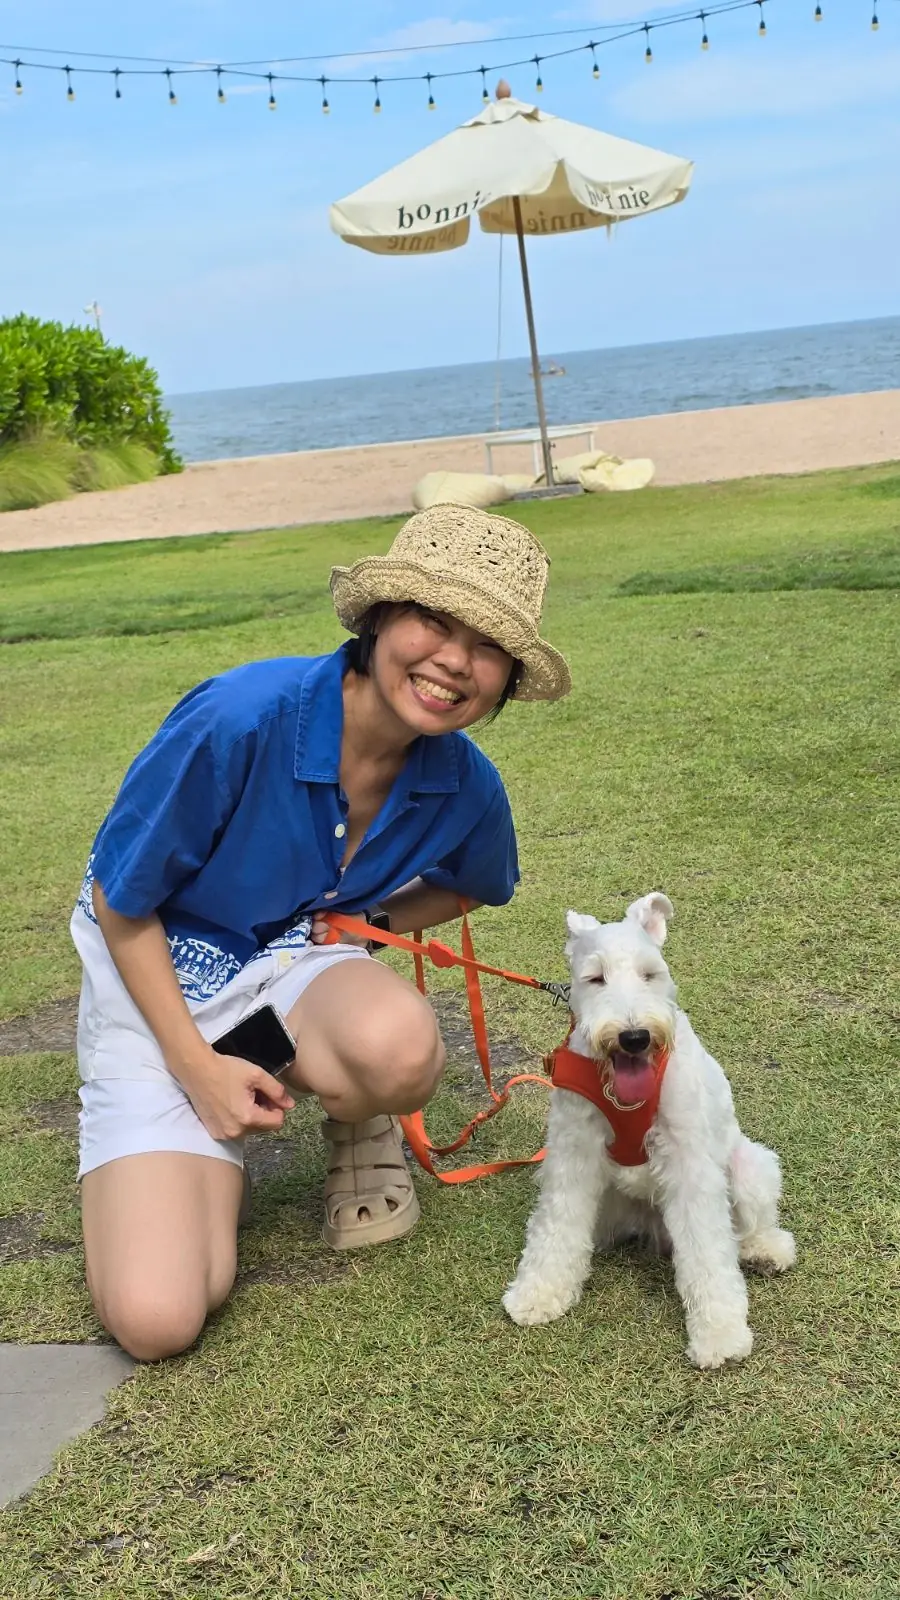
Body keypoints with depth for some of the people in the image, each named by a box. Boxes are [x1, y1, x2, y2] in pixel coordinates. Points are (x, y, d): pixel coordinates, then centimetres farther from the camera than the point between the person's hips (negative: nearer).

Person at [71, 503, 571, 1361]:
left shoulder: (467, 786, -14)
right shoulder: (239, 719, -29)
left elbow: (468, 886, 13)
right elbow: (119, 903, -14)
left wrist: (360, 924, -5)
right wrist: (196, 1065, -14)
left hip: (296, 968, 3)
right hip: (156, 984, -2)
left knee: (400, 1048, -37)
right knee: (157, 1318, -18)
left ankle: (358, 1130, 1)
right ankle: (217, 1150, 15)